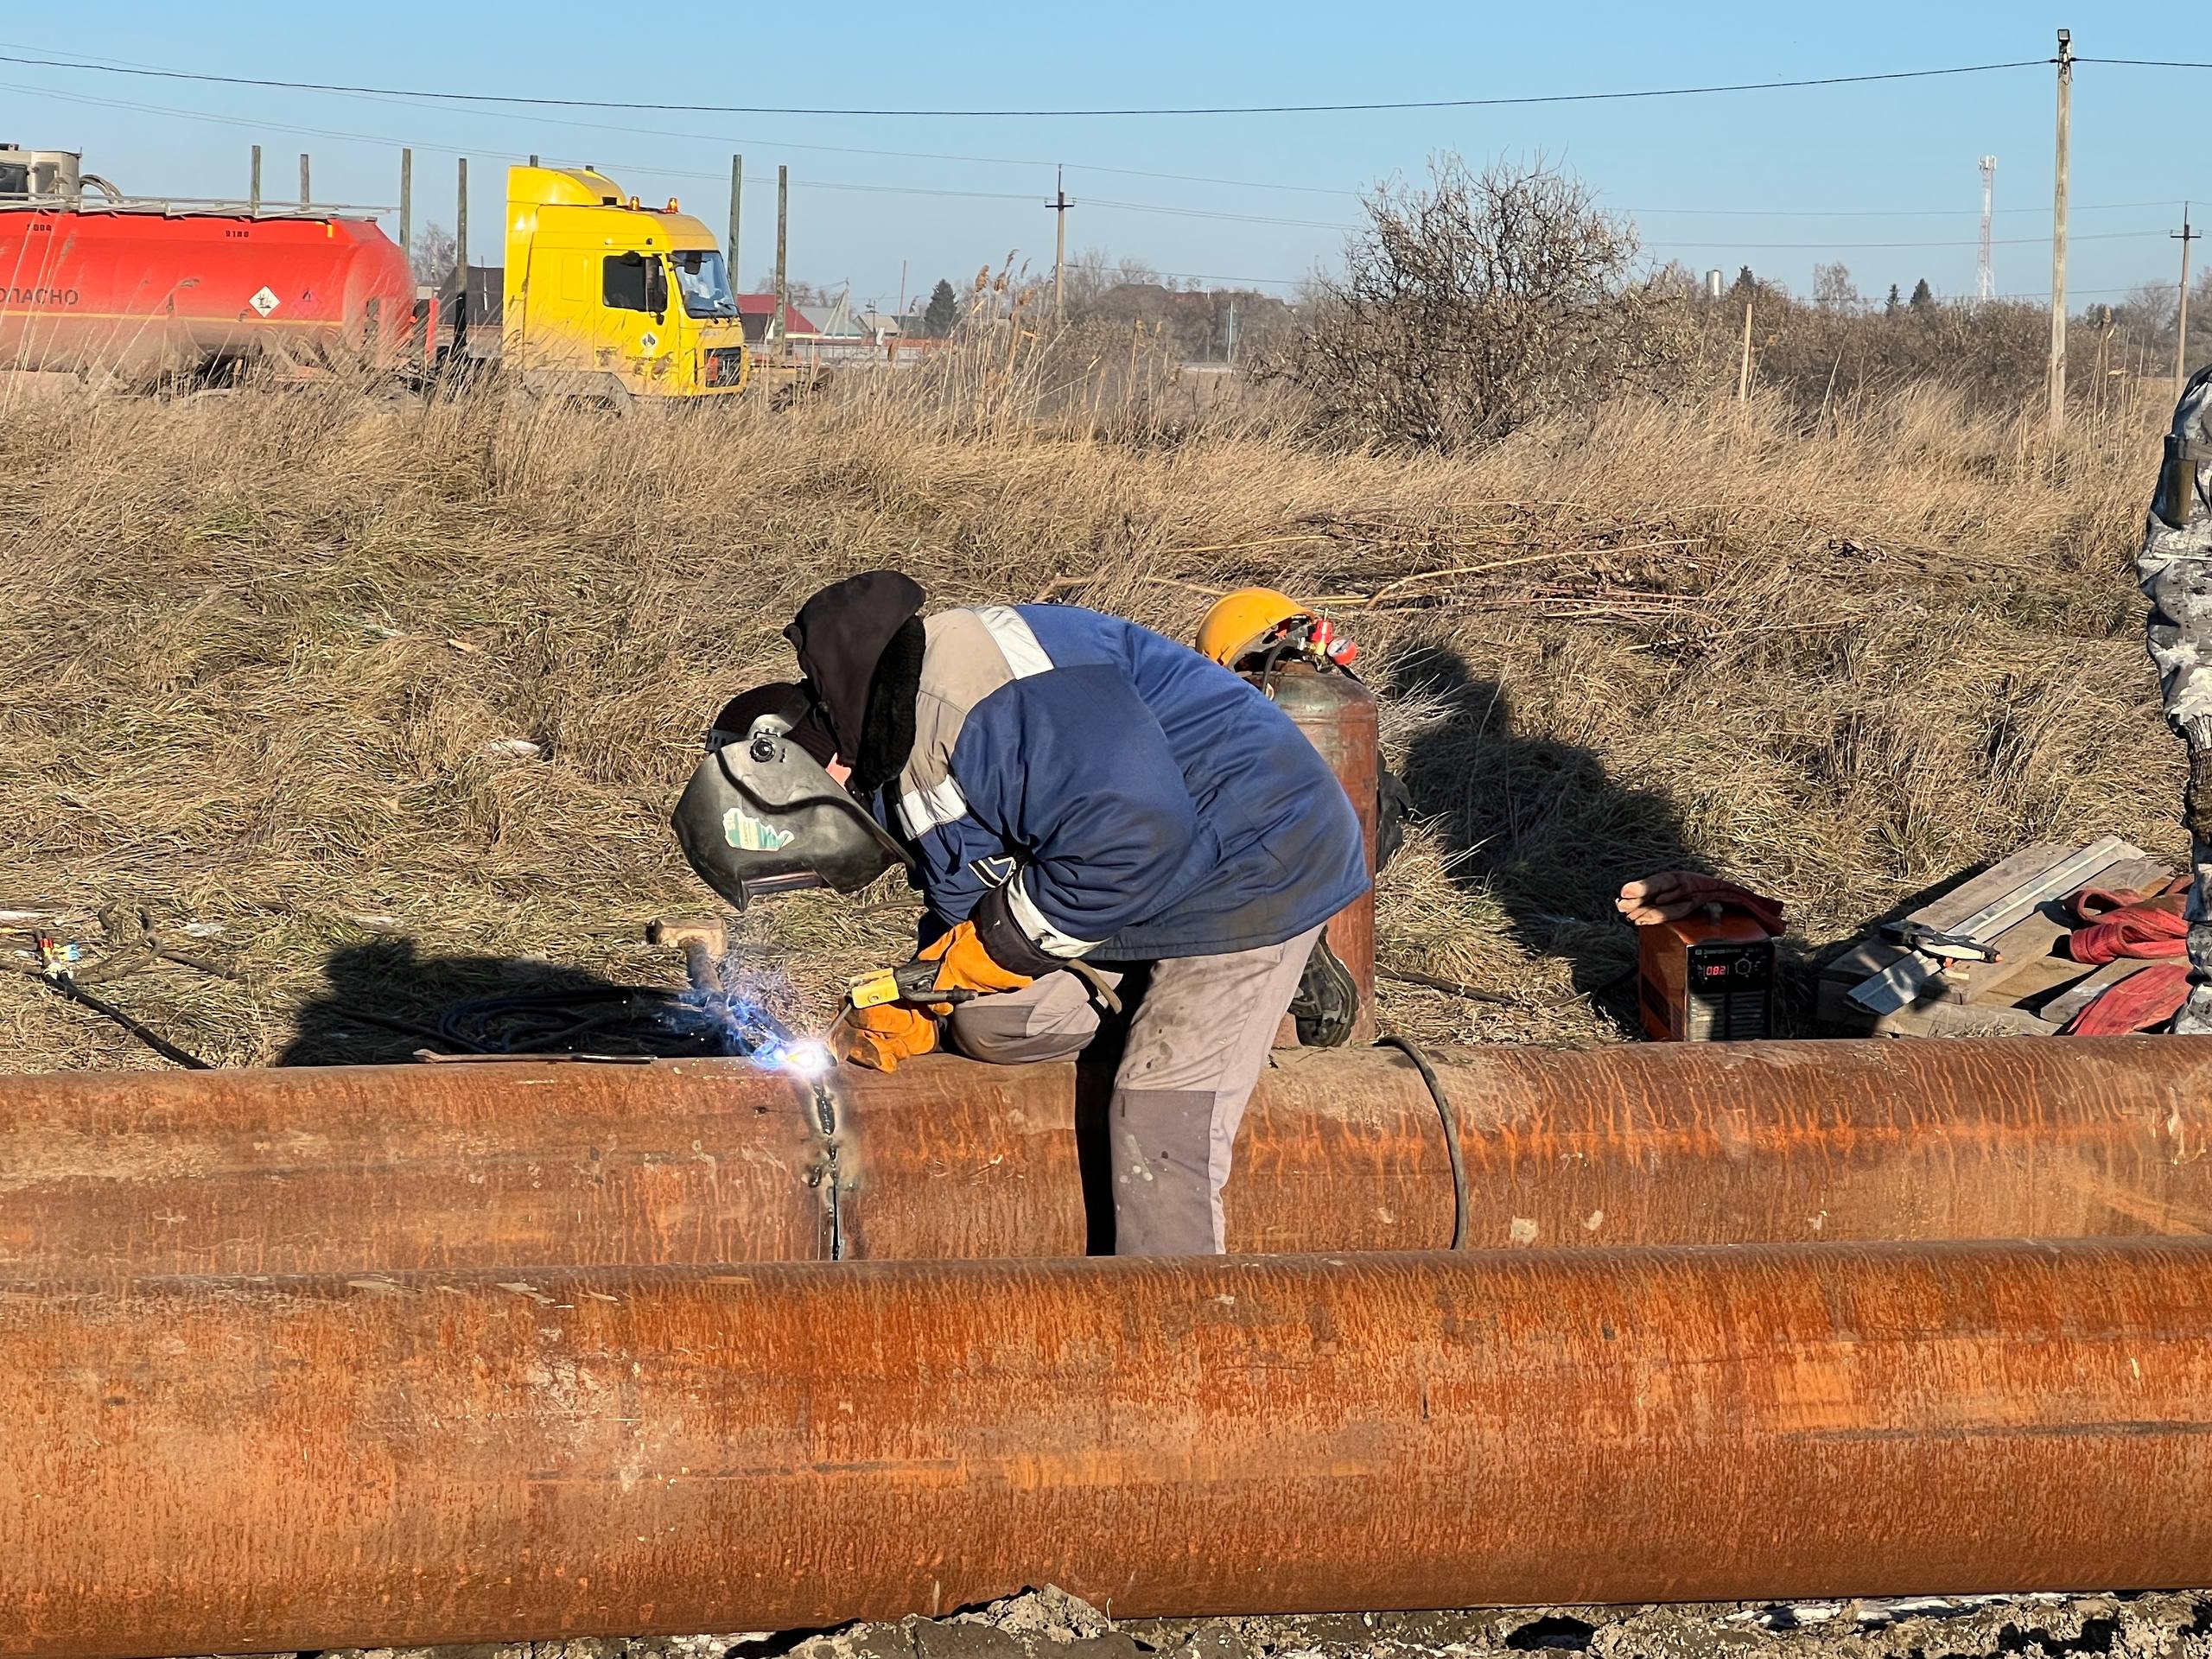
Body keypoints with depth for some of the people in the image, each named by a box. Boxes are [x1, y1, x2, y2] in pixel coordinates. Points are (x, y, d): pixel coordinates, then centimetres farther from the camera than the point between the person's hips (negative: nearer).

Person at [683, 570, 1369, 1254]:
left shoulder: (977, 691, -29)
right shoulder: (899, 765, 3)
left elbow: (1134, 825, -33)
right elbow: (965, 906, 13)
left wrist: (1003, 941, -21)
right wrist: (907, 1015, -4)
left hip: (1248, 865, -10)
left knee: (1163, 1120, -12)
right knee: (991, 1020, 1)